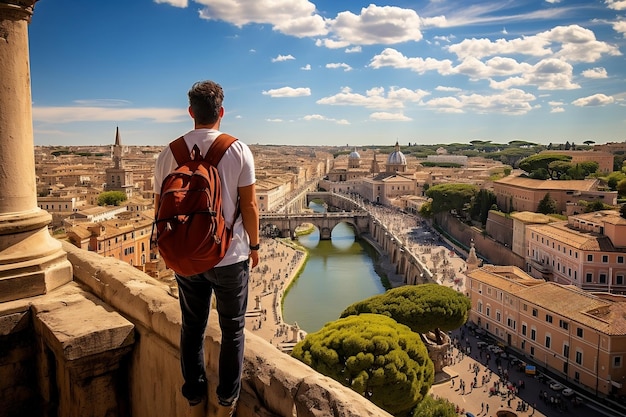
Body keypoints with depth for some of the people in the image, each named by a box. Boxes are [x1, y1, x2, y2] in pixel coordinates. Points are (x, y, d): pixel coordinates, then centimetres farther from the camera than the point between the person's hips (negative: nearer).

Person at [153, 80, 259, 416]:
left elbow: (160, 206, 4)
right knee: (232, 330, 14)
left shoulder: (169, 154, -2)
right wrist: (254, 245, 4)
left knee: (192, 328, 19)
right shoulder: (237, 150, -11)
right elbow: (249, 204, -10)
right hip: (230, 256, -3)